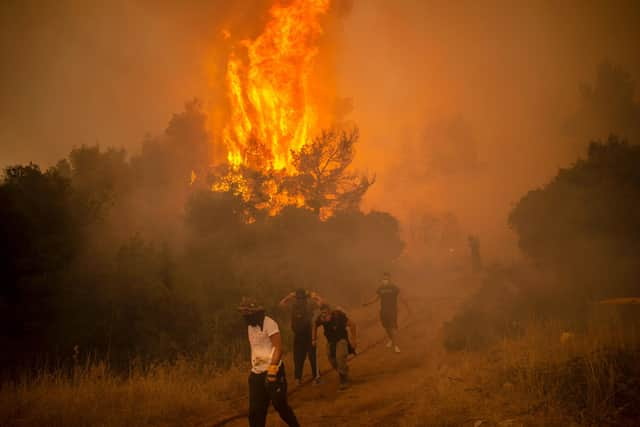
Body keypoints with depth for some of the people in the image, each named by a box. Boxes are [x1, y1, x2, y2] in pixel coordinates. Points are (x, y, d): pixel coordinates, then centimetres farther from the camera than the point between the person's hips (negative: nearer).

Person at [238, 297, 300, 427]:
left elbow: (278, 348, -16)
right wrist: (253, 367, 18)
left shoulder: (269, 324, -12)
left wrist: (272, 370, -23)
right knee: (255, 411, 3)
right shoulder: (250, 326, 12)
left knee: (280, 405, 2)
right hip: (256, 374, 7)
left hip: (272, 371, -7)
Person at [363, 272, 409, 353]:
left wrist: (407, 307, -18)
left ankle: (395, 345, -5)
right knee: (386, 327, 13)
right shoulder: (380, 288, 1)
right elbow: (376, 299, 7)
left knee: (393, 328, -9)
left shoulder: (395, 288, -9)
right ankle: (391, 340, 39)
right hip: (383, 311, 4)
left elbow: (401, 298, -9)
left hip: (393, 311, -4)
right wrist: (367, 303, -6)